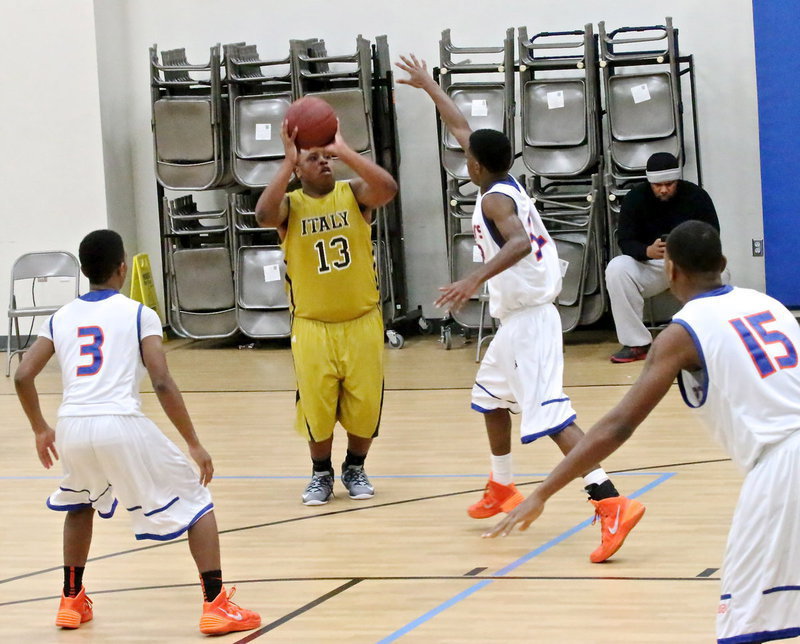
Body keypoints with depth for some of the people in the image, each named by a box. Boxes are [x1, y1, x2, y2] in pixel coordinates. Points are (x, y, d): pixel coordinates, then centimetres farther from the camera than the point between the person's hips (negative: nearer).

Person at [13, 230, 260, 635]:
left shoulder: (61, 318, 18)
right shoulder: (138, 314, 7)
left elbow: (23, 376, 11)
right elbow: (162, 383, -3)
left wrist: (40, 430, 26)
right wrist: (194, 444, 2)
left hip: (71, 426, 4)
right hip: (121, 424, -4)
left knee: (80, 502, 36)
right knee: (195, 503, 11)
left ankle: (72, 602, 35)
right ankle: (216, 606, 0)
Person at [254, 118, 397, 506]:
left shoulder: (354, 194, -2)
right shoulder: (290, 205, -4)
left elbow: (388, 189, -23)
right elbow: (264, 215, -27)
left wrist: (343, 150, -26)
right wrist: (288, 161, -29)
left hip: (362, 321, 1)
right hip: (312, 325, -1)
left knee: (365, 404, 5)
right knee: (316, 406, 3)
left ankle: (355, 468, 28)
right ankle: (321, 474, 25)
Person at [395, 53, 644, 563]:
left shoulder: (495, 197, -14)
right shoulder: (507, 184, 12)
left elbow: (519, 241, -35)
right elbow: (462, 128, 26)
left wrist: (476, 279, -44)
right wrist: (428, 86, 37)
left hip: (528, 320, -10)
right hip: (518, 317, 10)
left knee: (550, 414, -19)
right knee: (491, 395, 28)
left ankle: (611, 504, -31)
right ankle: (503, 488, 42)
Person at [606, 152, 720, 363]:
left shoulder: (696, 196, -9)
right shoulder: (635, 198, -7)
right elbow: (625, 240, -12)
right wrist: (648, 251, -35)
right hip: (648, 265, 1)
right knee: (616, 269, -29)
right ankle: (636, 344, -23)